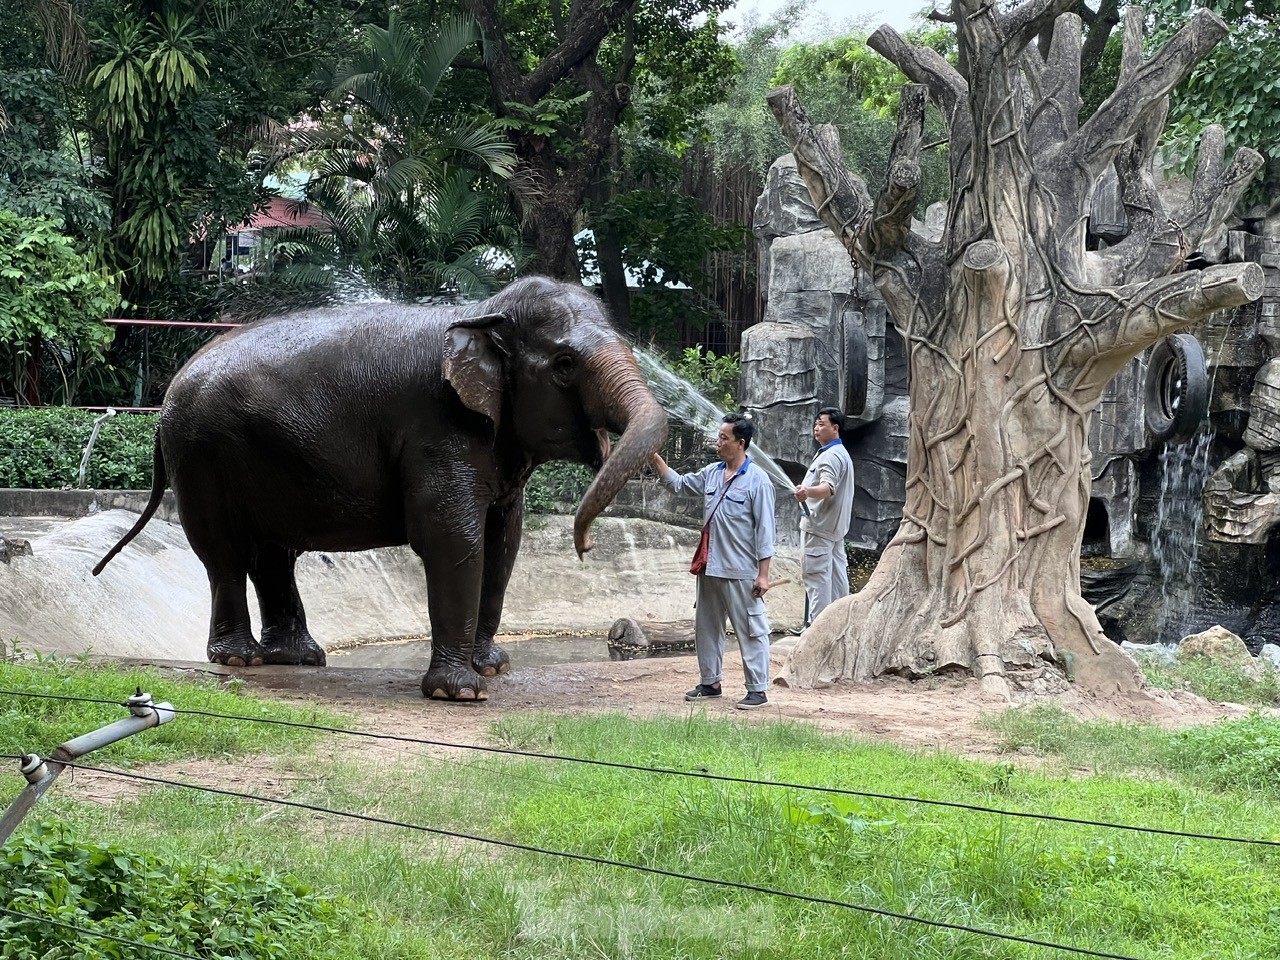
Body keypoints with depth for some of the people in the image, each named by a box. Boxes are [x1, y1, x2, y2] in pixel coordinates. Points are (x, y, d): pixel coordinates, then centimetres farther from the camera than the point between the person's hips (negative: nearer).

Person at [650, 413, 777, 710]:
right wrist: (654, 457, 8)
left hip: (741, 573, -8)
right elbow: (678, 484, 20)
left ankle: (757, 690, 2)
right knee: (706, 627, 16)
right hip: (710, 568, 8)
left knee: (750, 630, -2)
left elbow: (765, 529, -13)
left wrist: (763, 574, -15)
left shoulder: (757, 480, -12)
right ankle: (710, 682, 28)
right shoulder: (711, 474, 8)